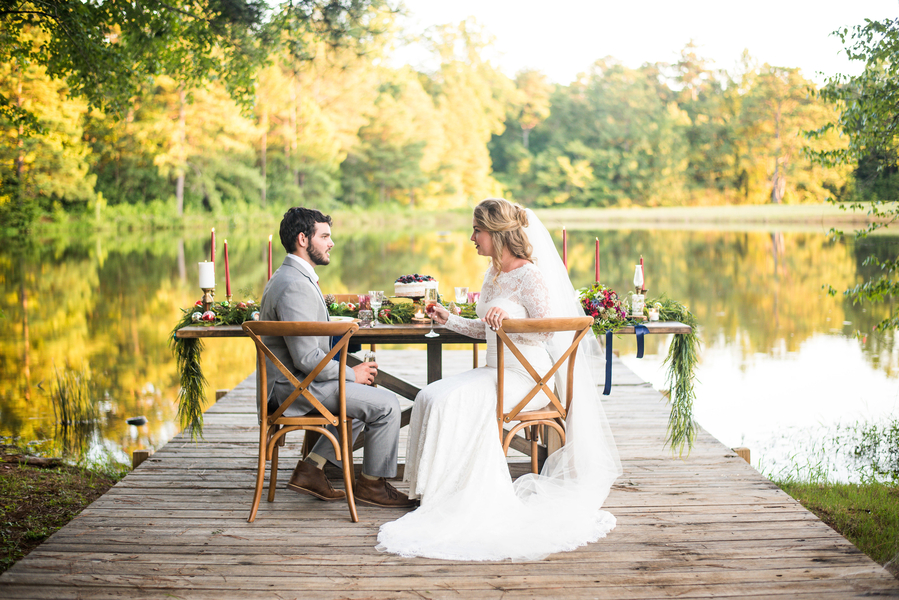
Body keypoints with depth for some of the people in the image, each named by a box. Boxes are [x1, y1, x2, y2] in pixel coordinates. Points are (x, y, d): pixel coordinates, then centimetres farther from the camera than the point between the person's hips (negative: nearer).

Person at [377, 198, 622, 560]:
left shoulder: (529, 275, -12)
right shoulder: (494, 273, 14)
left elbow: (547, 329, -18)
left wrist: (509, 319, -30)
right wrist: (449, 320, 17)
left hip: (527, 377, -8)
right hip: (496, 370, 8)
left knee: (455, 401, -27)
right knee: (431, 397, -11)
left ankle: (455, 492, -16)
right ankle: (437, 489, -9)